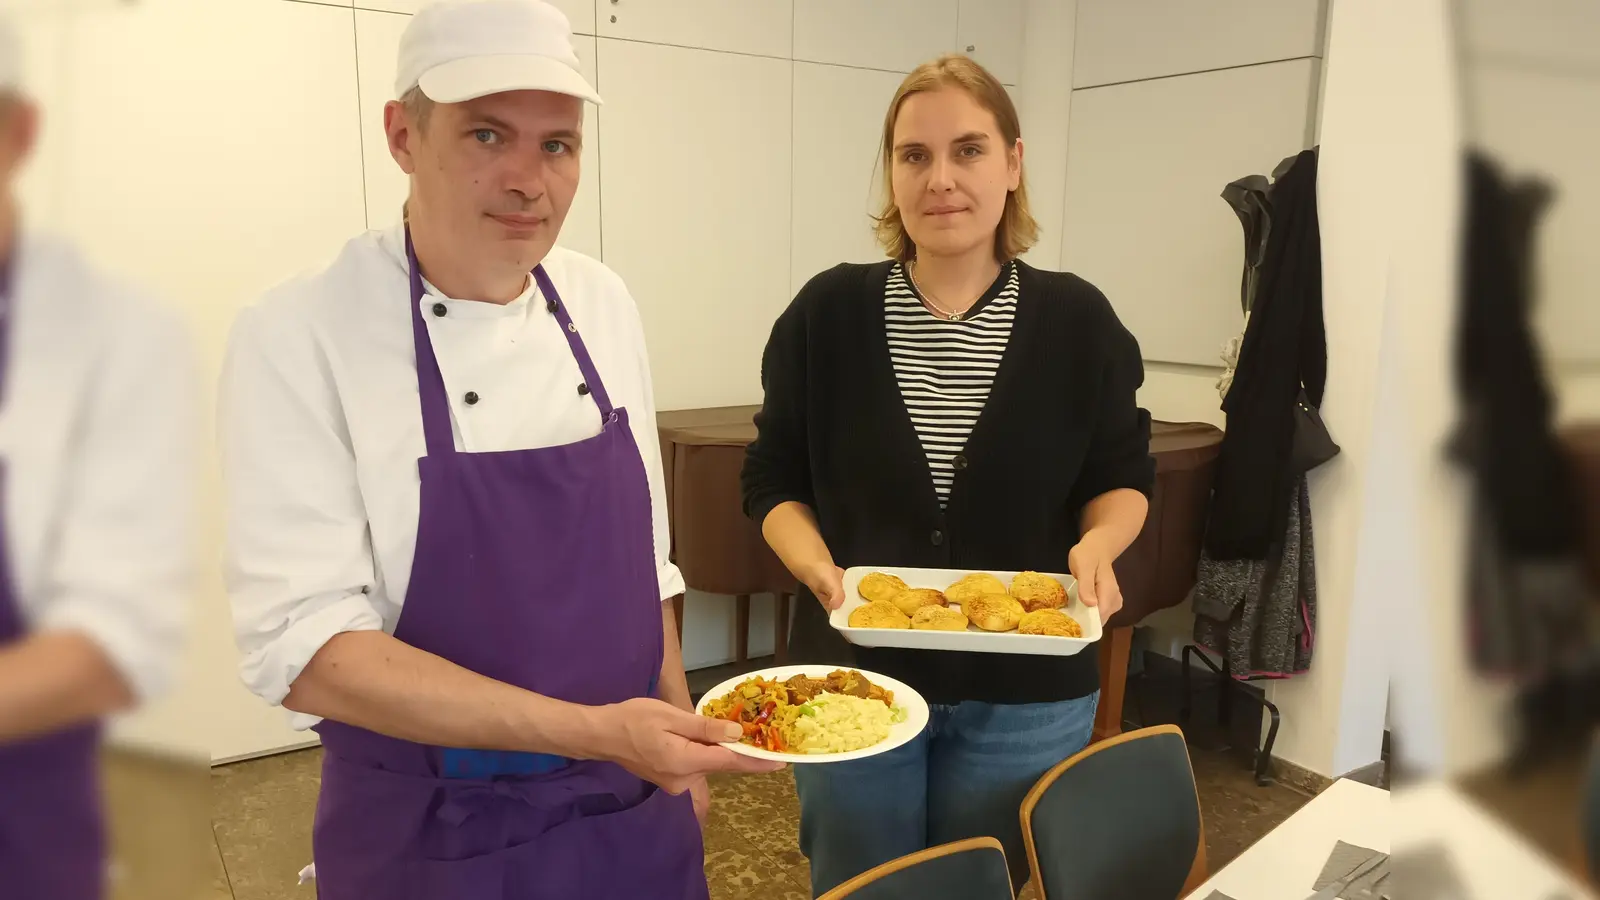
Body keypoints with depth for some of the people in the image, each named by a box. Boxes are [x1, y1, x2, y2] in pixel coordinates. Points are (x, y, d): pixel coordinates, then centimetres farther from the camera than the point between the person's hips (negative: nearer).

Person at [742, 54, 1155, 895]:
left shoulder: (1077, 320, -5)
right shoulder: (827, 312, -6)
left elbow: (1123, 475, 5)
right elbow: (773, 481, 0)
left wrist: (1097, 544, -16)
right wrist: (818, 567, -18)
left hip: (1024, 698, 1)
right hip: (853, 679, 0)